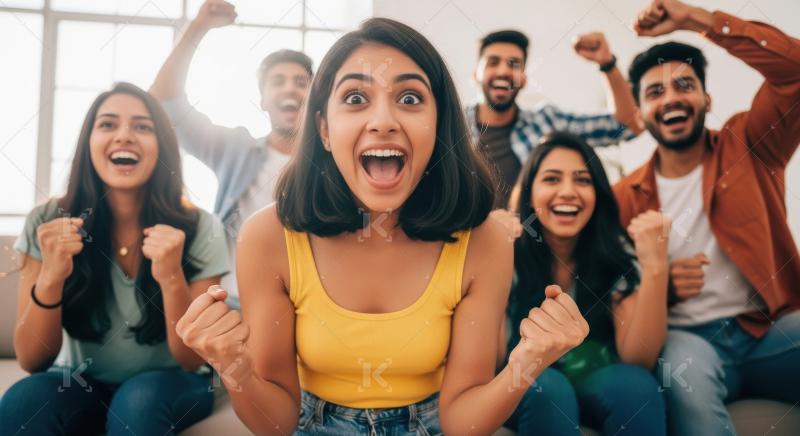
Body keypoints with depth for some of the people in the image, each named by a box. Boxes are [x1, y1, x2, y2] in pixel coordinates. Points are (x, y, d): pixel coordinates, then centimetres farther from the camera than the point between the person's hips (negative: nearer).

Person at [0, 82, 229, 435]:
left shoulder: (200, 228, -16)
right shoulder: (48, 223, -11)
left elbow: (192, 360, -16)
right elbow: (31, 361, -11)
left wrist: (172, 278, -33)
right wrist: (50, 277, -30)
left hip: (166, 385, -2)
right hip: (80, 383, 2)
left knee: (137, 401, -33)